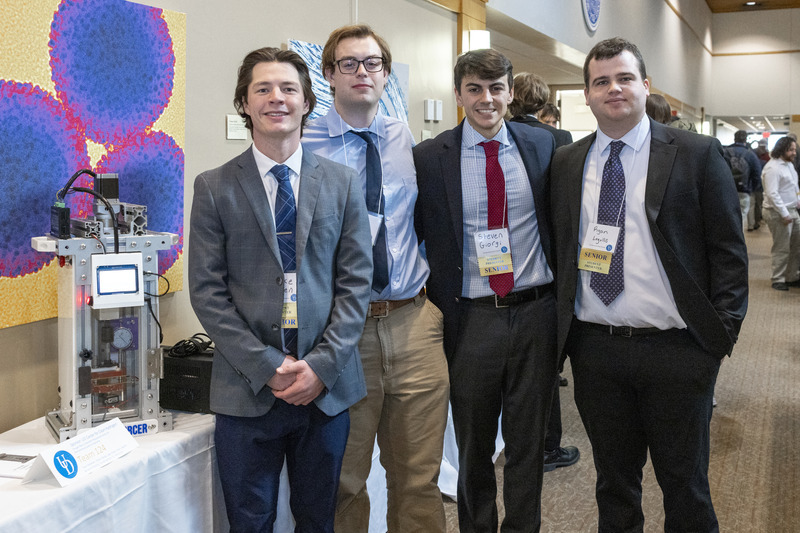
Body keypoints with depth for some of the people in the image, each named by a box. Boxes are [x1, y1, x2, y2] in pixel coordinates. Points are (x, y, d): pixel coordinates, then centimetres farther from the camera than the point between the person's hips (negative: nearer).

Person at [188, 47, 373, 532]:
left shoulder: (343, 183, 5)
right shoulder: (214, 188, 1)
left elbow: (356, 281, 2)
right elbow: (207, 291, -3)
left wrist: (322, 365, -9)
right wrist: (268, 367, -11)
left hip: (327, 385, 2)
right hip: (247, 390, -1)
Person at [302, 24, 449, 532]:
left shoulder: (406, 140, 10)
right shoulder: (304, 144, -3)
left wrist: (434, 289, 13)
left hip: (414, 323, 3)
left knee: (419, 477, 11)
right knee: (345, 480, 10)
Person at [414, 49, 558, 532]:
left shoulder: (543, 145, 3)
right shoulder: (429, 157, -3)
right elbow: (416, 235, 2)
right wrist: (439, 301, -4)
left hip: (536, 311, 2)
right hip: (472, 318, -1)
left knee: (529, 439, 13)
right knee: (473, 445, 13)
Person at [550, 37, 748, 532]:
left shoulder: (698, 154, -2)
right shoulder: (566, 163, 8)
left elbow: (729, 248, -3)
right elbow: (559, 246, 11)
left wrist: (723, 328, -8)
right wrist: (561, 320, 4)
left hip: (678, 347, -2)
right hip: (595, 347, 3)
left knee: (685, 482, 11)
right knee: (614, 479, 17)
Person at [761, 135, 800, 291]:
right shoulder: (773, 168, -17)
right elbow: (772, 193, -23)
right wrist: (784, 214, -22)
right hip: (778, 213, -10)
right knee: (781, 248, -4)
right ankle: (778, 280, 6)